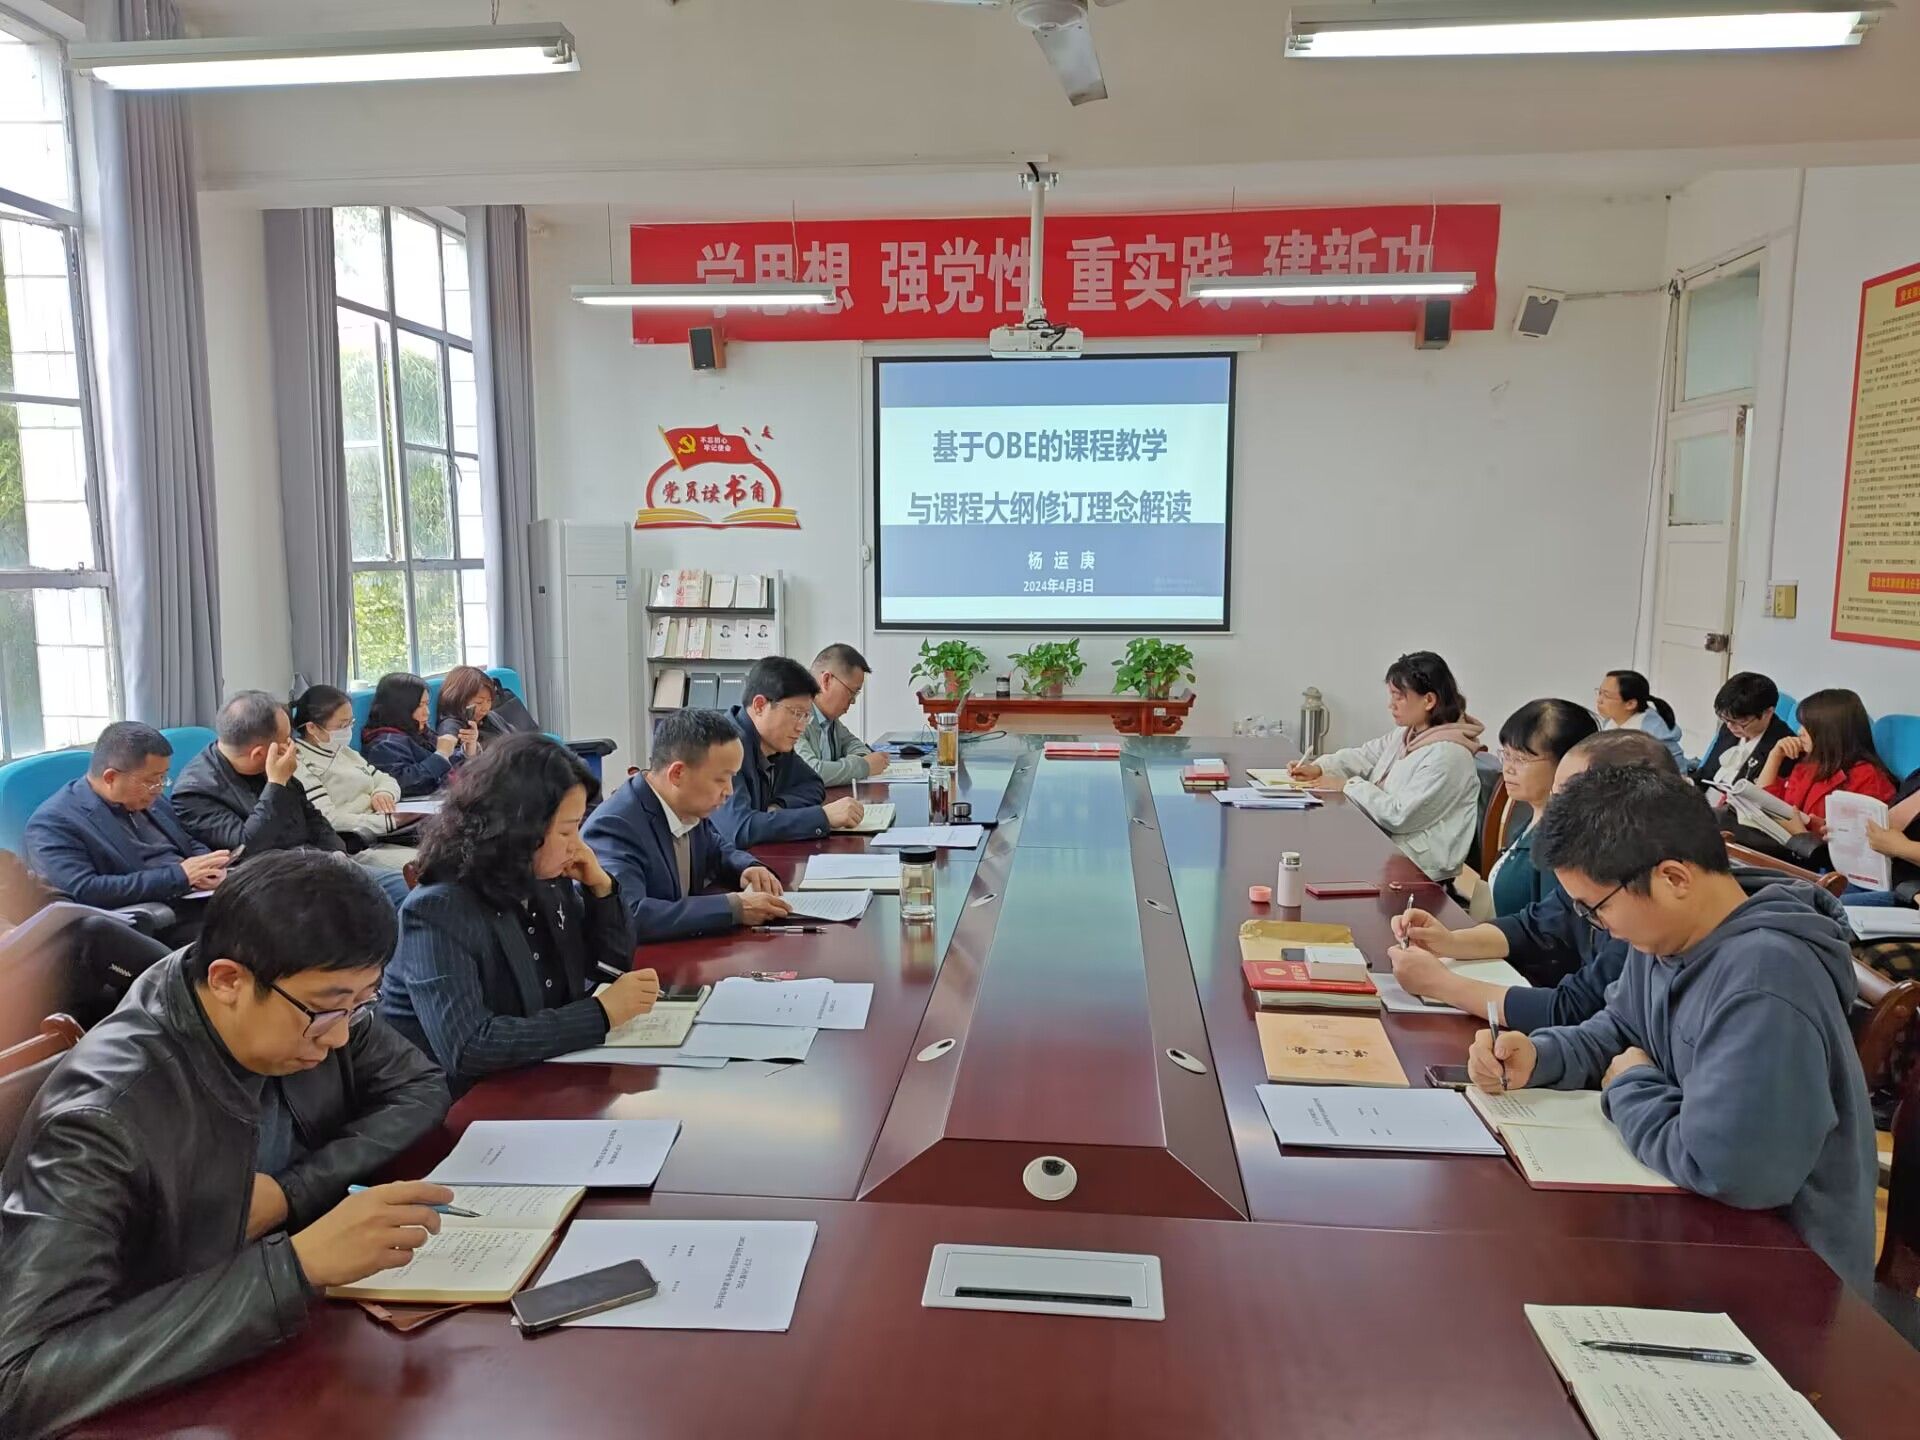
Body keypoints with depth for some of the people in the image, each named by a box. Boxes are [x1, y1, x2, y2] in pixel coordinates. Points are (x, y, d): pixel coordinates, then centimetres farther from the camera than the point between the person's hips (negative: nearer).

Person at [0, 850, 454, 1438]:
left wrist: (292, 1190, -15)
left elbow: (422, 1087, 0)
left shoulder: (310, 1001, -12)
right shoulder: (104, 1117, -26)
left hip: (311, 1332, 5)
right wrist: (295, 1264, -36)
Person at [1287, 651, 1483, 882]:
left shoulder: (1447, 755, -21)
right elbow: (1364, 756, 17)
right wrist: (1319, 768, -1)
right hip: (1386, 839, 8)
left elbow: (1400, 816, -23)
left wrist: (1349, 785, -13)